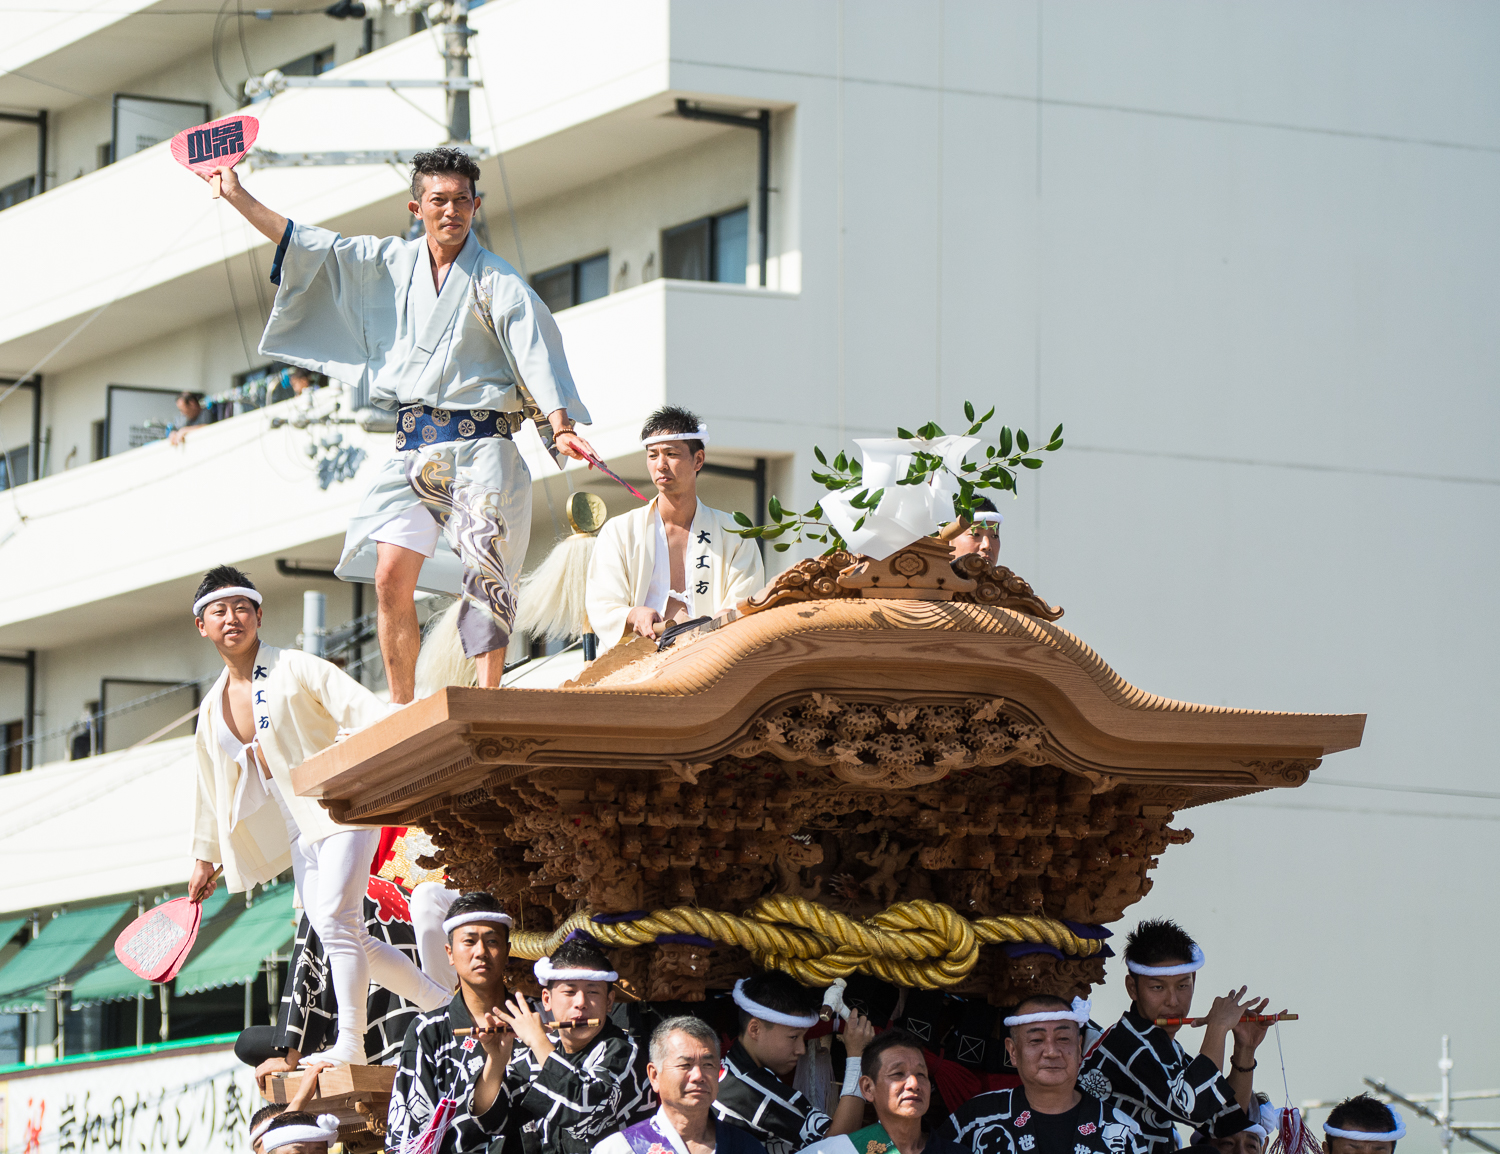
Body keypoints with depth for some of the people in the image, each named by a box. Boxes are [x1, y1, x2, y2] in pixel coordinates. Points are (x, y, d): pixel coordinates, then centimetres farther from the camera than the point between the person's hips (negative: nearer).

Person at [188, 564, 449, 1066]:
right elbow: (211, 788, 23)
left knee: (334, 917, -23)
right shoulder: (212, 709, 12)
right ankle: (440, 1002, 16)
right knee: (346, 941, 2)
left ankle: (350, 1043, -22)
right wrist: (204, 857, 26)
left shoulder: (296, 669, -7)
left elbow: (367, 712, -16)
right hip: (298, 832, 7)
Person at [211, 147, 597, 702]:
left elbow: (535, 351, -9)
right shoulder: (389, 263, 14)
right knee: (390, 576, -9)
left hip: (481, 444, -4)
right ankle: (401, 709, -4)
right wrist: (239, 198, 22)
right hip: (413, 448, 4)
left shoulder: (496, 282, 1)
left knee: (485, 571, -15)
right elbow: (309, 246, 21)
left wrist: (561, 426, -24)